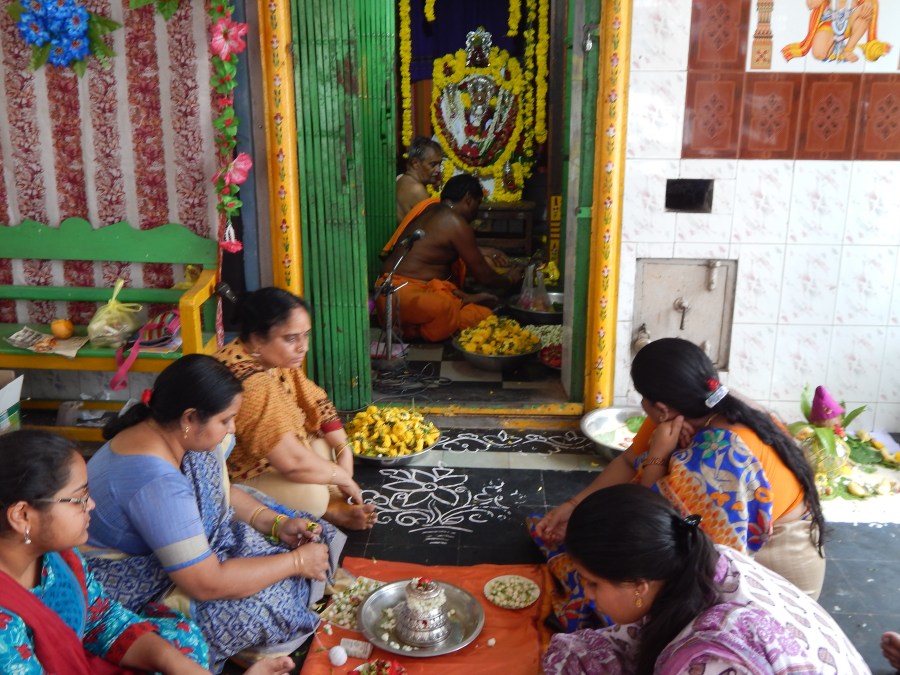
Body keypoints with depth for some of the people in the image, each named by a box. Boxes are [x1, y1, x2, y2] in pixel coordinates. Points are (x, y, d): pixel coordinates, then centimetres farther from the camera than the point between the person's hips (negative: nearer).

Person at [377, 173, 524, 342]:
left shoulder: (430, 210, 13)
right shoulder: (455, 222, -13)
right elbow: (484, 277, -5)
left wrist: (483, 252, 37)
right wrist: (509, 280, 15)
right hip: (409, 298, -10)